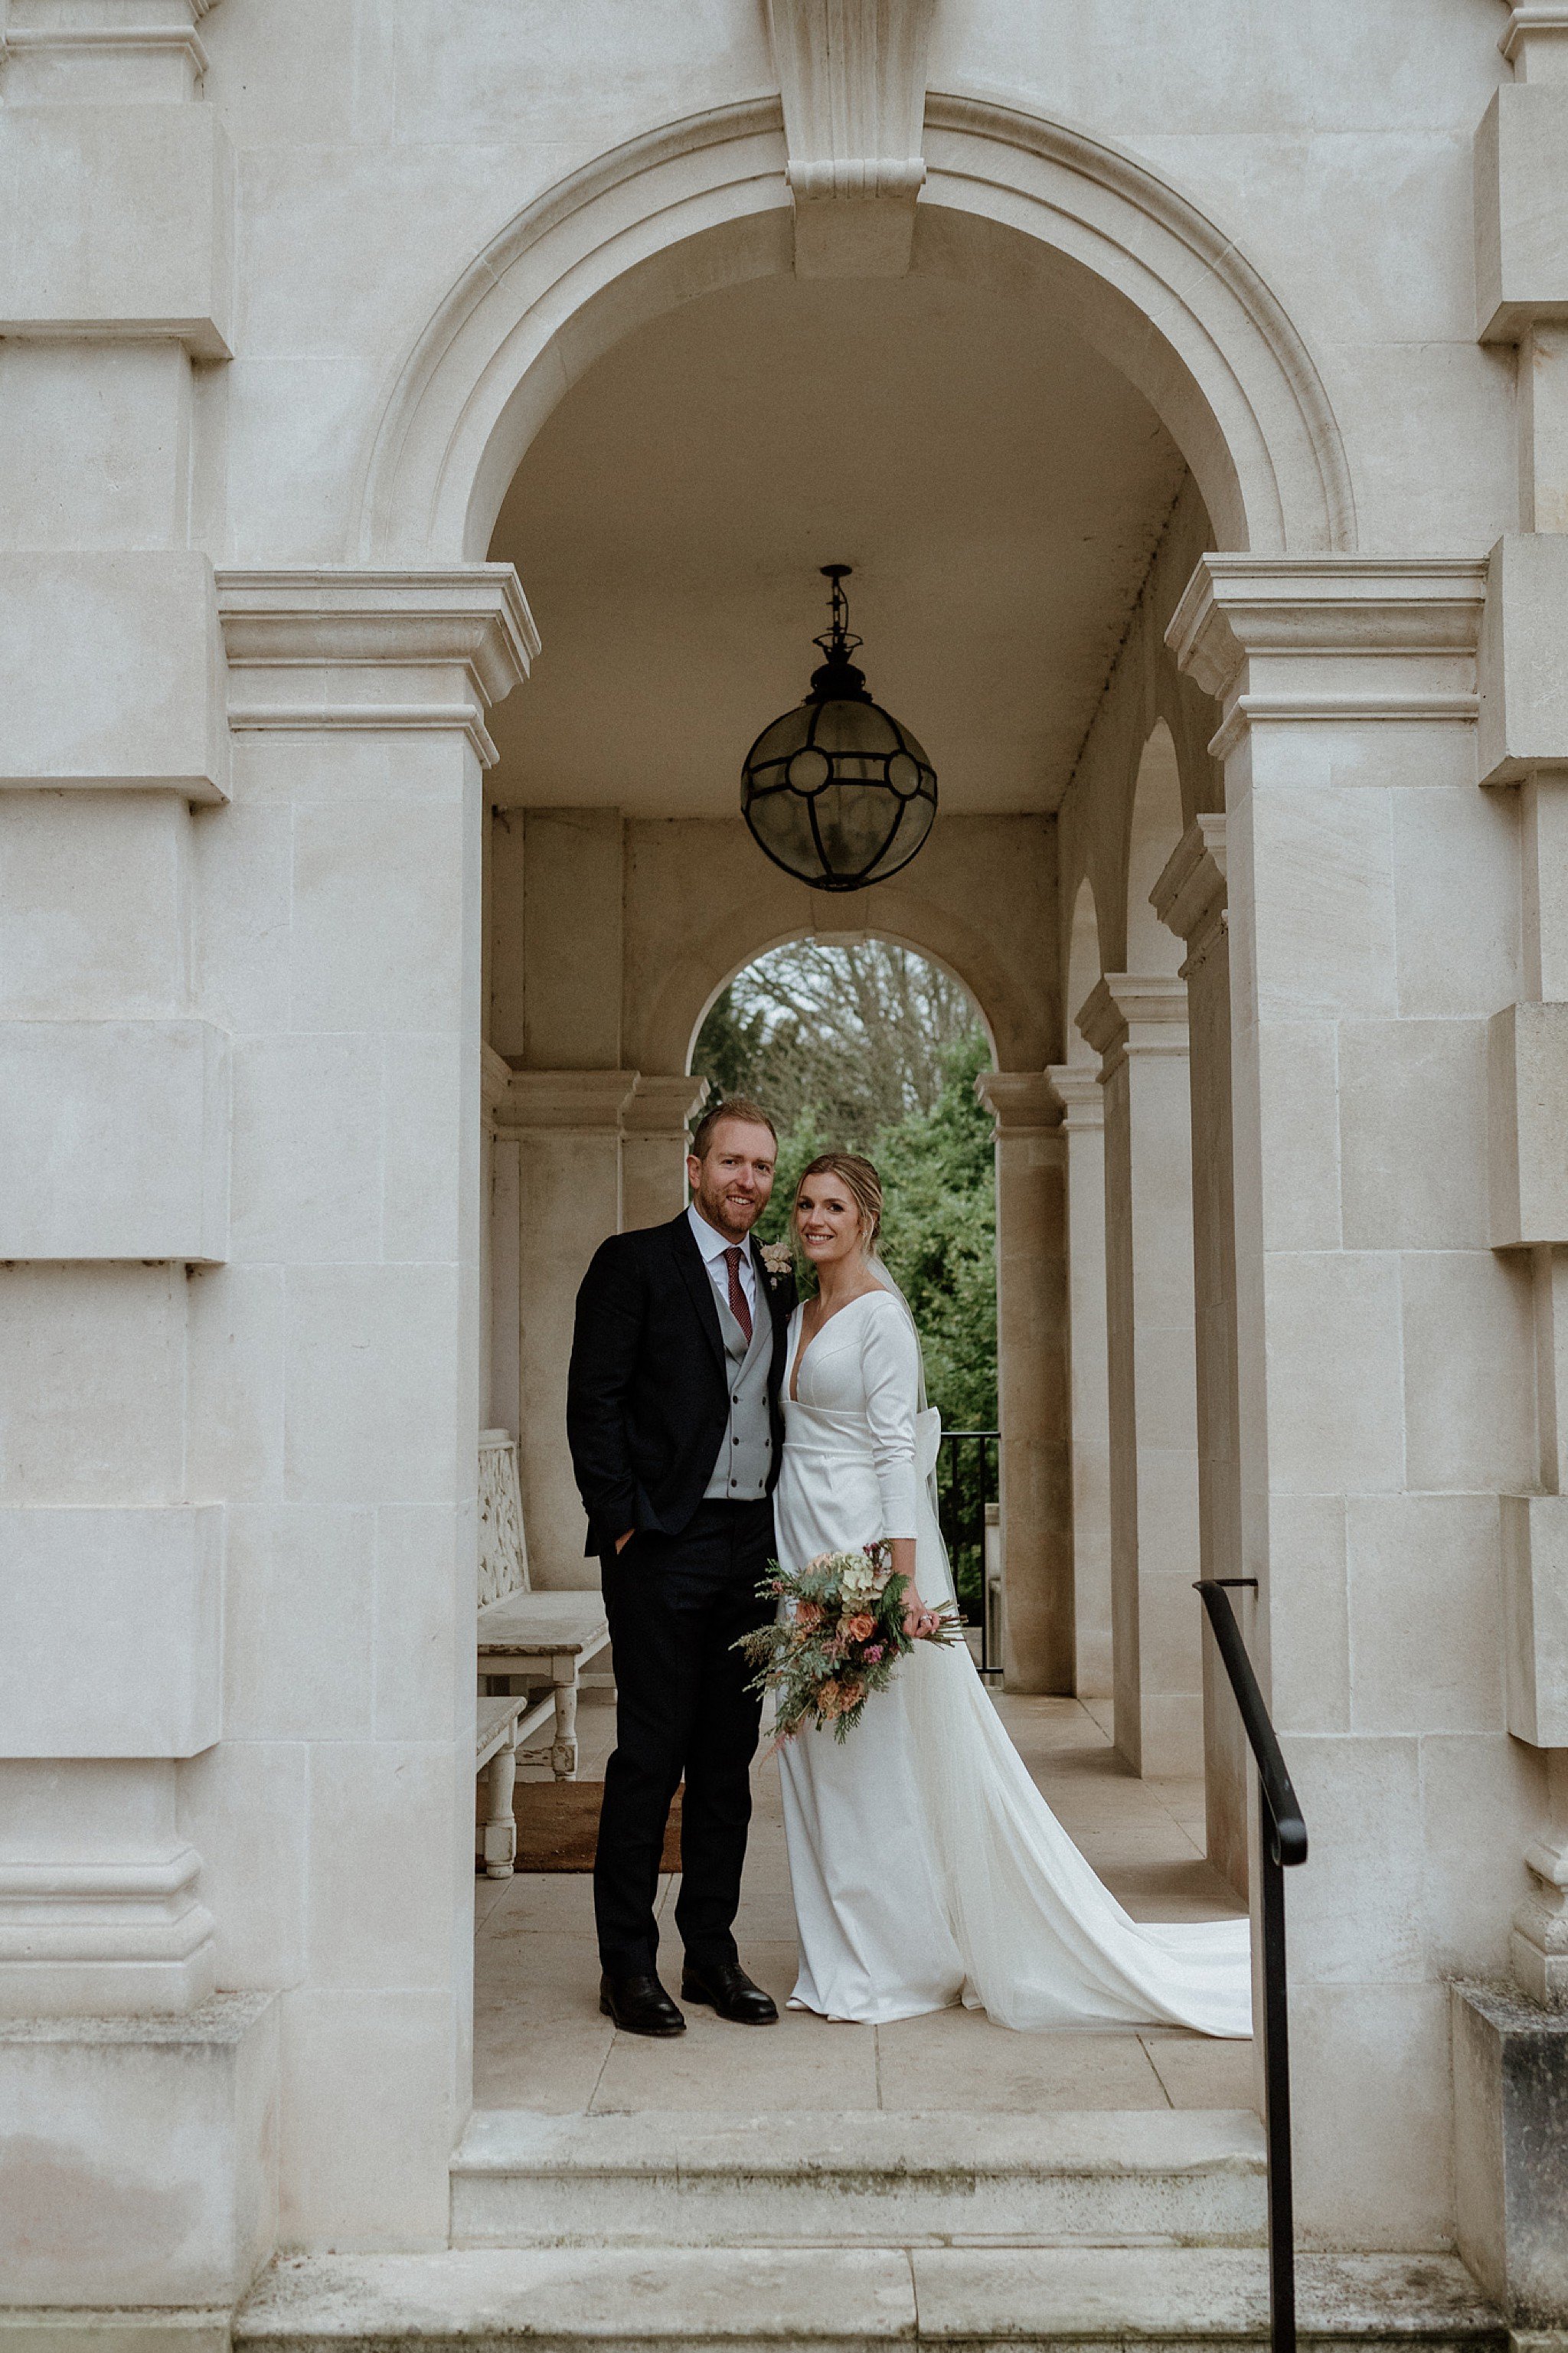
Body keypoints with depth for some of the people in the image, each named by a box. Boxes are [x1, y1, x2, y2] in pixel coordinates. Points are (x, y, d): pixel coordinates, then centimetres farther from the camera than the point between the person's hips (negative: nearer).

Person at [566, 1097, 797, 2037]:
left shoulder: (777, 1283, 15)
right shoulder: (634, 1262, -2)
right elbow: (593, 1402, -7)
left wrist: (787, 1530, 8)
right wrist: (621, 1524, -12)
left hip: (753, 1545, 6)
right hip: (663, 1543, -6)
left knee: (730, 1758, 11)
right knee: (650, 1755, -2)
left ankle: (713, 1954, 21)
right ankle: (628, 1967, 8)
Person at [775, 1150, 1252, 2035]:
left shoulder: (881, 1315, -9)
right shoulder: (801, 1315, 15)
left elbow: (897, 1449, -15)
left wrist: (903, 1577, -21)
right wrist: (789, 1560, 16)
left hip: (861, 1543, -8)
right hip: (801, 1542, 8)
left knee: (876, 1754, -2)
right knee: (820, 1760, 11)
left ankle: (895, 1963, 9)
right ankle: (845, 1959, 20)